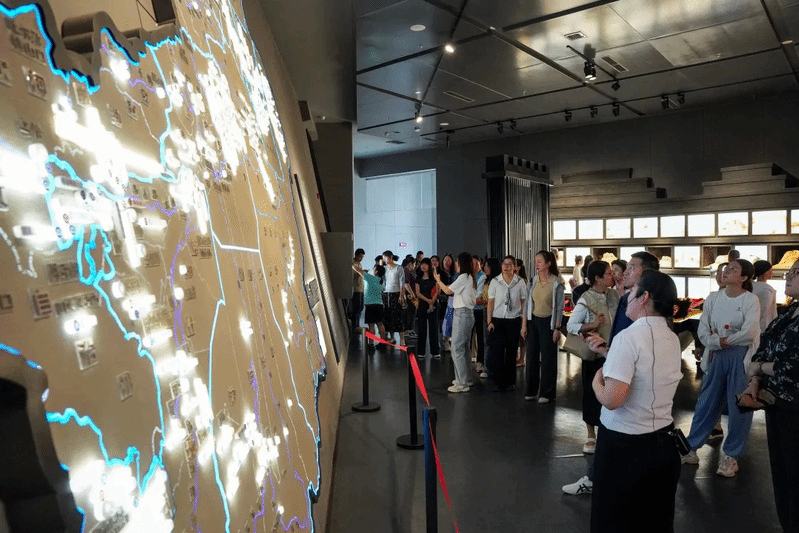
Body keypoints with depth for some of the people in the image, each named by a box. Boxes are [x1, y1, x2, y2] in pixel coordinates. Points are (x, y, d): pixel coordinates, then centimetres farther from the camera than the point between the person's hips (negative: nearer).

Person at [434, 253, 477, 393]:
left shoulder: (464, 277, -13)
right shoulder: (471, 278, 15)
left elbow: (448, 291, -12)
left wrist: (438, 280, 4)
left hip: (461, 314, -10)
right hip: (468, 314, 10)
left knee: (457, 349, -8)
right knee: (464, 348, 16)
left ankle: (462, 384, -6)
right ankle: (465, 378, 25)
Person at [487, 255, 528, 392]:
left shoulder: (520, 282, 0)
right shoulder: (495, 282, 1)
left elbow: (524, 303, 2)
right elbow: (490, 302, 4)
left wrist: (524, 323, -2)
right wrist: (489, 321, -2)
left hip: (514, 320, 0)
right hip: (497, 320, 0)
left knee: (511, 352, 7)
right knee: (497, 351, -4)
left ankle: (509, 382, 22)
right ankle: (498, 382, 9)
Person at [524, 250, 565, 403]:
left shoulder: (556, 283, -9)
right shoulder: (533, 281, 4)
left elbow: (559, 308, -7)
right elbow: (528, 303, 9)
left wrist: (557, 328, -11)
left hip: (548, 322, -4)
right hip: (534, 321, 5)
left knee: (548, 358, 3)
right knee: (531, 356, 7)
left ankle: (546, 393, 14)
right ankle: (531, 390, 20)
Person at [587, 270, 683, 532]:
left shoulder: (628, 336, -20)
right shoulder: (673, 339, 3)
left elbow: (612, 400, -26)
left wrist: (596, 382, -7)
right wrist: (609, 351, 16)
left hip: (624, 445, -7)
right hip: (663, 442, 7)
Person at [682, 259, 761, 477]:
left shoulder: (751, 300, -9)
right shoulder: (713, 298, 4)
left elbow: (749, 333, -19)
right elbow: (703, 332, 1)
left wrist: (722, 340, -9)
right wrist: (719, 343, -15)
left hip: (741, 357, -4)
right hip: (716, 356, 4)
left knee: (739, 407, 4)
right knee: (706, 403, 11)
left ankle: (731, 455, 19)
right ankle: (691, 447, 21)